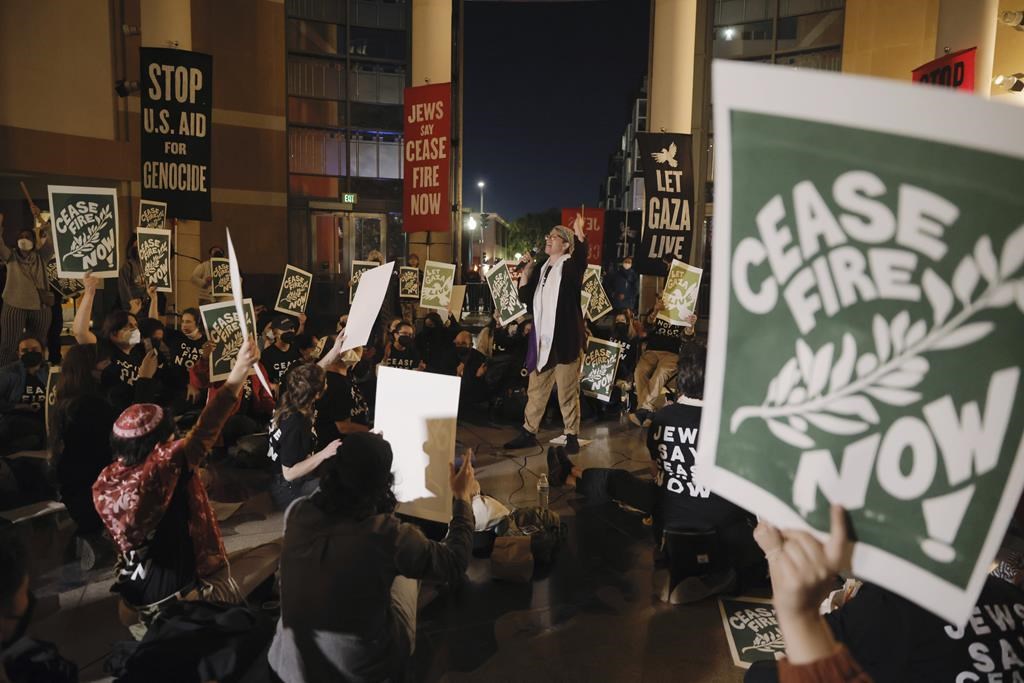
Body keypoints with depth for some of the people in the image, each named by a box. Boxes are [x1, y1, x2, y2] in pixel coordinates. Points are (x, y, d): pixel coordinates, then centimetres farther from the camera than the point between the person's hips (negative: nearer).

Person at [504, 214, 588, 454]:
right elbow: (525, 298, 15)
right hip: (542, 340, 7)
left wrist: (579, 234, -43)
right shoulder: (542, 270, 14)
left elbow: (581, 259, -28)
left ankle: (572, 436, 10)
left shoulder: (570, 267, -4)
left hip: (565, 339, -6)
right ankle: (528, 433, 22)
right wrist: (525, 272, 6)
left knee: (567, 392, 0)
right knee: (536, 390, 13)